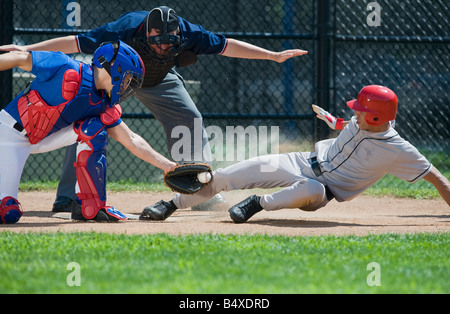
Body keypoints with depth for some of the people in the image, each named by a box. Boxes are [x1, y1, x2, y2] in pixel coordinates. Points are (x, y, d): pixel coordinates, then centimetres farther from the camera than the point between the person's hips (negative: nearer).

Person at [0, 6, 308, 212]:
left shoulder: (187, 32, -32)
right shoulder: (124, 29, -40)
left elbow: (226, 45, -21)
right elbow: (75, 42, -37)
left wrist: (274, 55, -20)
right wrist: (28, 50, -44)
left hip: (159, 80, 3)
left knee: (191, 121, -4)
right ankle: (68, 197, -17)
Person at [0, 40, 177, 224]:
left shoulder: (104, 106, -1)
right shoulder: (66, 69, -22)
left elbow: (131, 141, 5)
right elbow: (18, 59, -19)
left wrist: (168, 166, 0)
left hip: (42, 138, 7)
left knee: (94, 129, -12)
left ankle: (92, 206, -6)